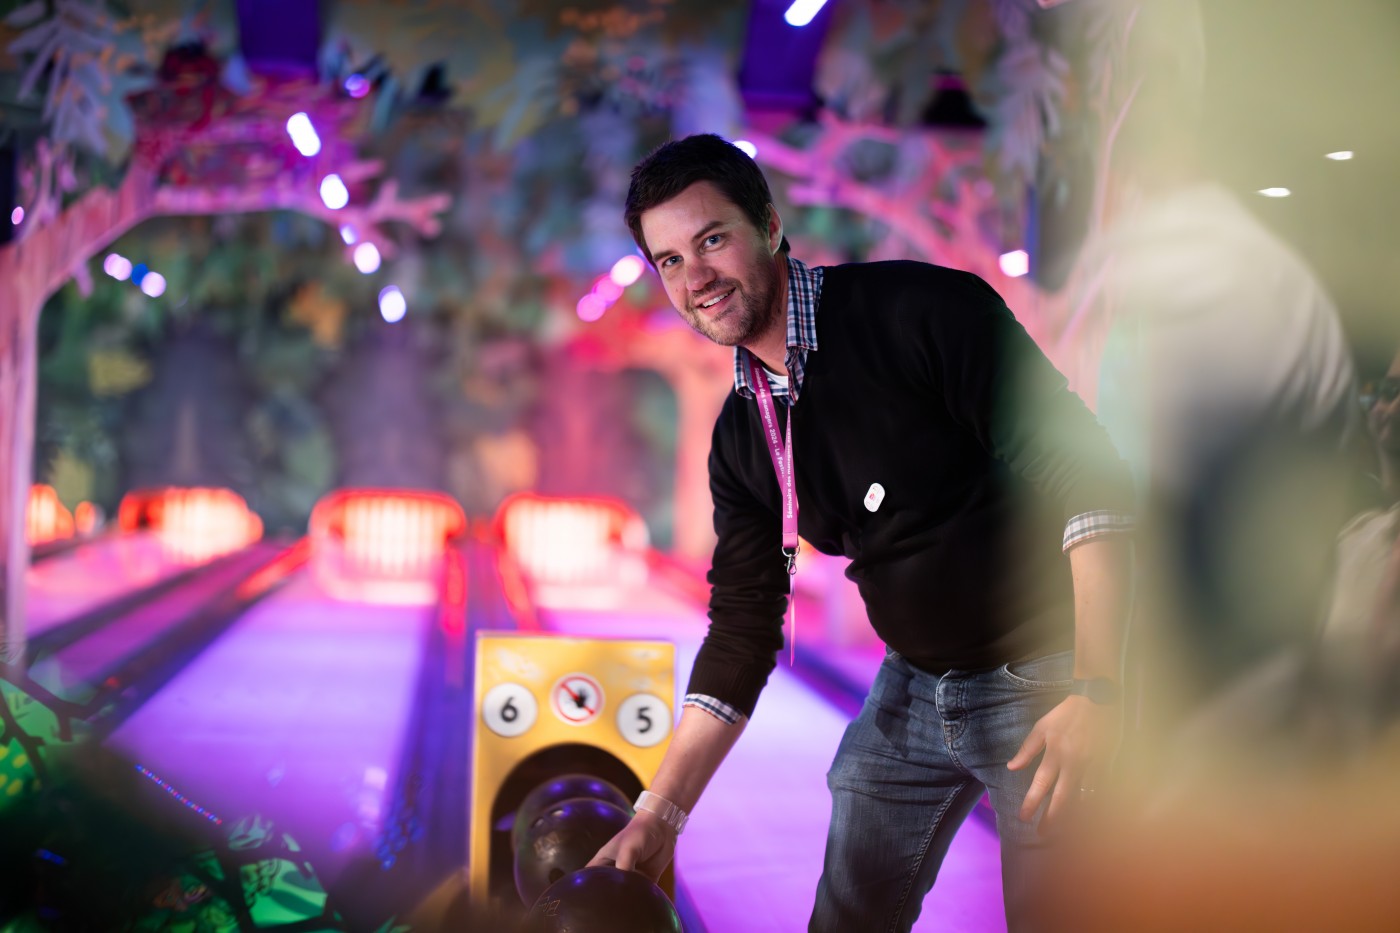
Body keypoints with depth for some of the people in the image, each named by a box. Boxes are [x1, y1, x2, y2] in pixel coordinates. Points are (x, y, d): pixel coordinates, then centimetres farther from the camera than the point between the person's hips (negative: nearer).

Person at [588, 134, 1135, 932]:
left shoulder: (923, 310, -17)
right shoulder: (740, 439, 3)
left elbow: (1088, 478, -21)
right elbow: (743, 632, 8)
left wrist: (1097, 690, -28)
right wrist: (661, 815, 4)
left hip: (1045, 678, -6)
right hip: (912, 688, 6)